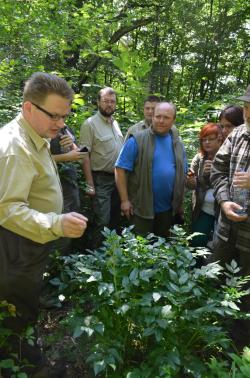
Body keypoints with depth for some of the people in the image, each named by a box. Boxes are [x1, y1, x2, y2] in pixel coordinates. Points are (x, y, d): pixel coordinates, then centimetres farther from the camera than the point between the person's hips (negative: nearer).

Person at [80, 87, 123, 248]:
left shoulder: (115, 123, 12)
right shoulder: (90, 124, -10)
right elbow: (85, 156, -14)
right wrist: (90, 184, -18)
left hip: (118, 178, 7)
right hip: (101, 179, -7)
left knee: (116, 219, 16)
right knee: (103, 221, -6)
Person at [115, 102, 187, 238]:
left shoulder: (177, 143, 7)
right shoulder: (137, 140, -10)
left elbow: (182, 174, 14)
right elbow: (121, 169, -11)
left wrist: (179, 202, 11)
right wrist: (125, 200, -14)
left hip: (167, 209, 5)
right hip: (141, 208, -5)